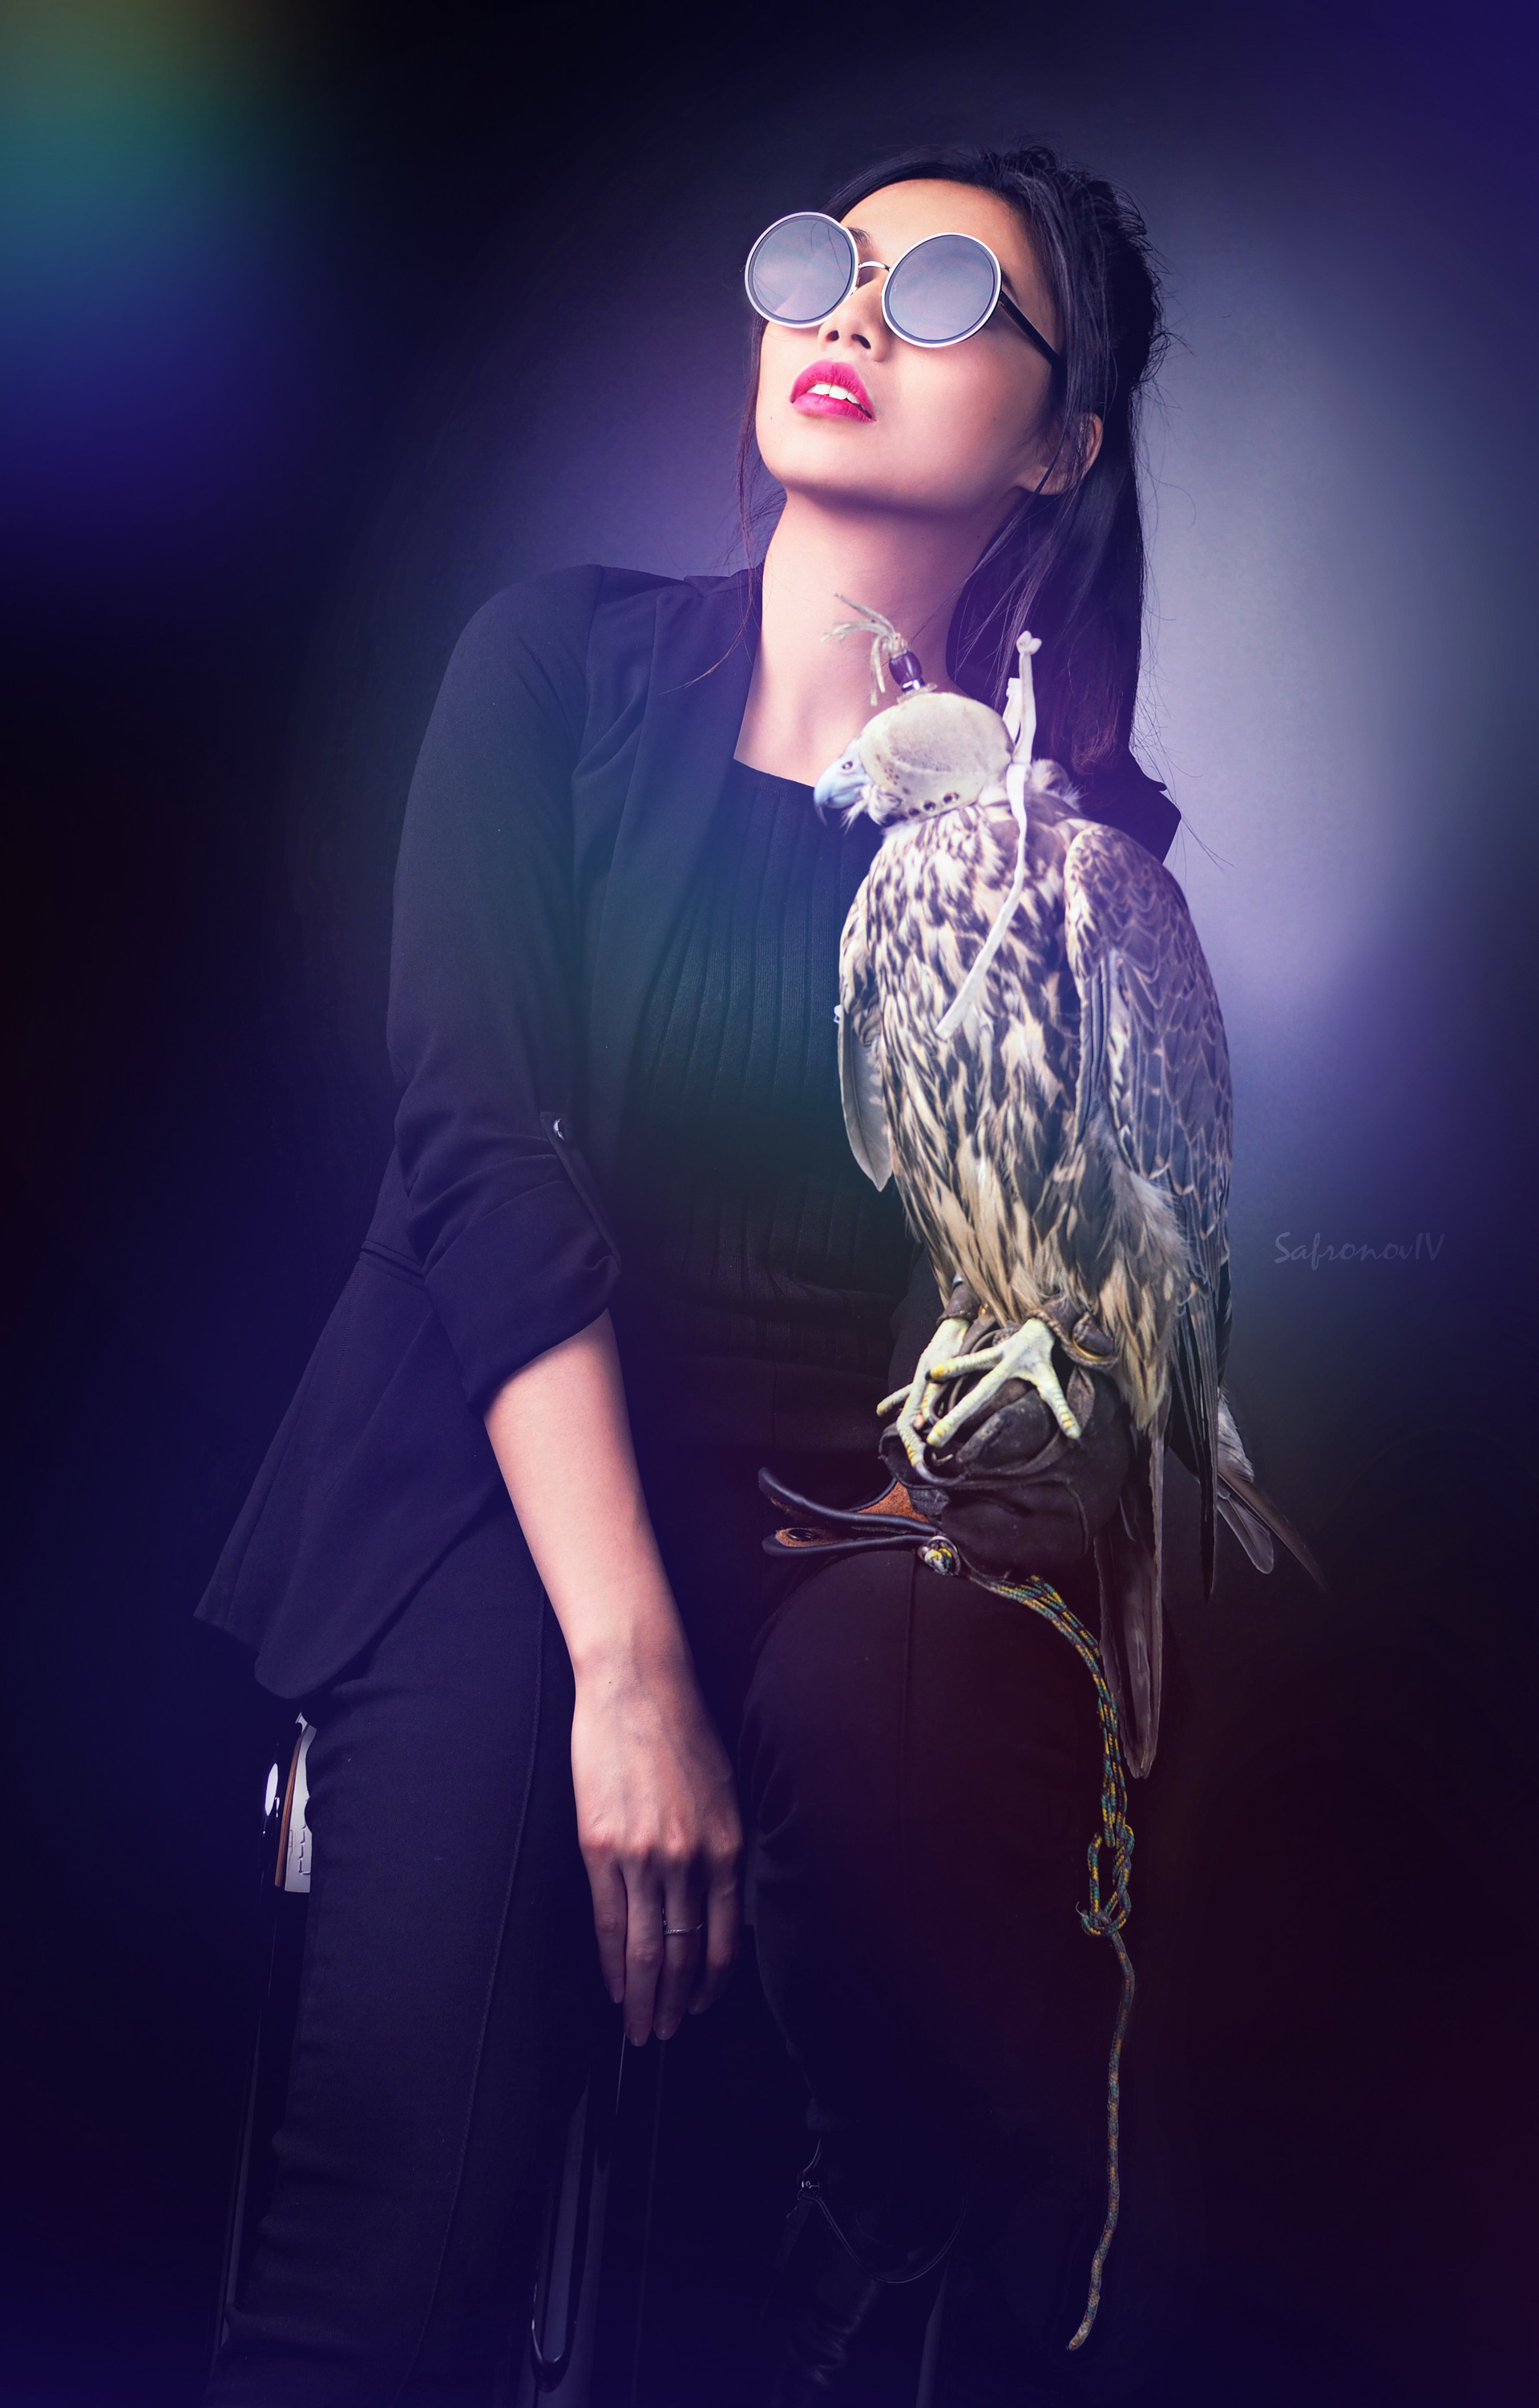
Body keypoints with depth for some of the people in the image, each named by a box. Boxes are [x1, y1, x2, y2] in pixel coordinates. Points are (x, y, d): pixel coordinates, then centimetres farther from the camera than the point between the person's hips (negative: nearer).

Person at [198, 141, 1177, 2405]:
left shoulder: (1081, 840, 6)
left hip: (872, 1520, 2)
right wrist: (628, 1663, -17)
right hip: (515, 1479, -1)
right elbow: (481, 1148, -8)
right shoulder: (568, 664, 4)